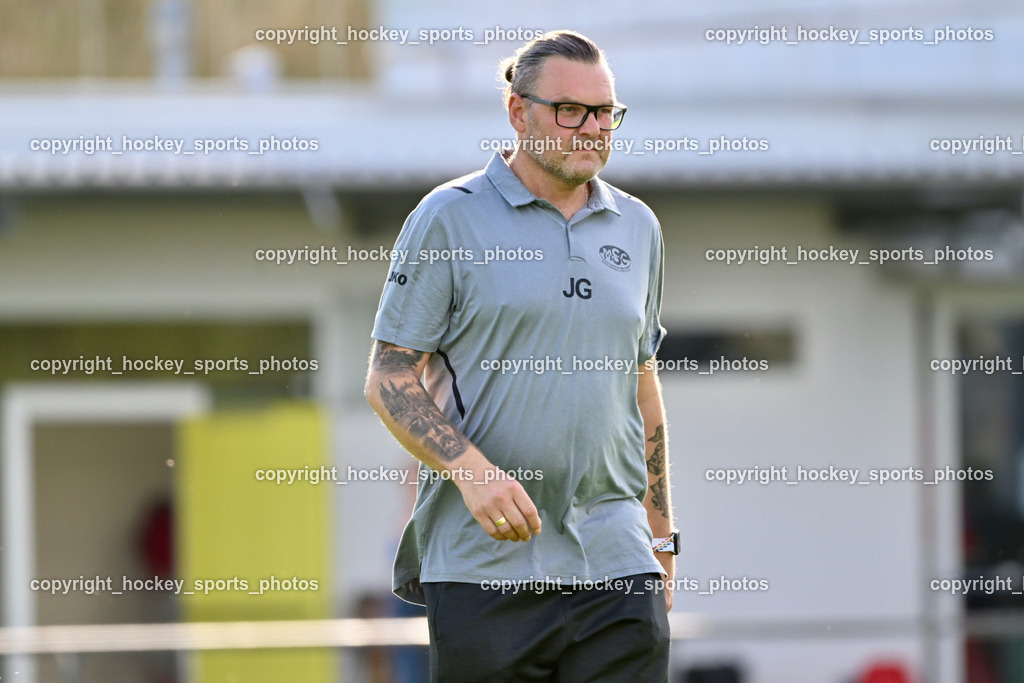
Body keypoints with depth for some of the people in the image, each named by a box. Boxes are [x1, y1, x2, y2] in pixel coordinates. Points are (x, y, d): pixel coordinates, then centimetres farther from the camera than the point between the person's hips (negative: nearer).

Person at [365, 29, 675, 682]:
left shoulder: (638, 228, 15)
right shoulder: (448, 218, 0)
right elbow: (390, 378, -3)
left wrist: (661, 536, 20)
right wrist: (473, 471, -18)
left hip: (616, 564, 4)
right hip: (482, 567, -3)